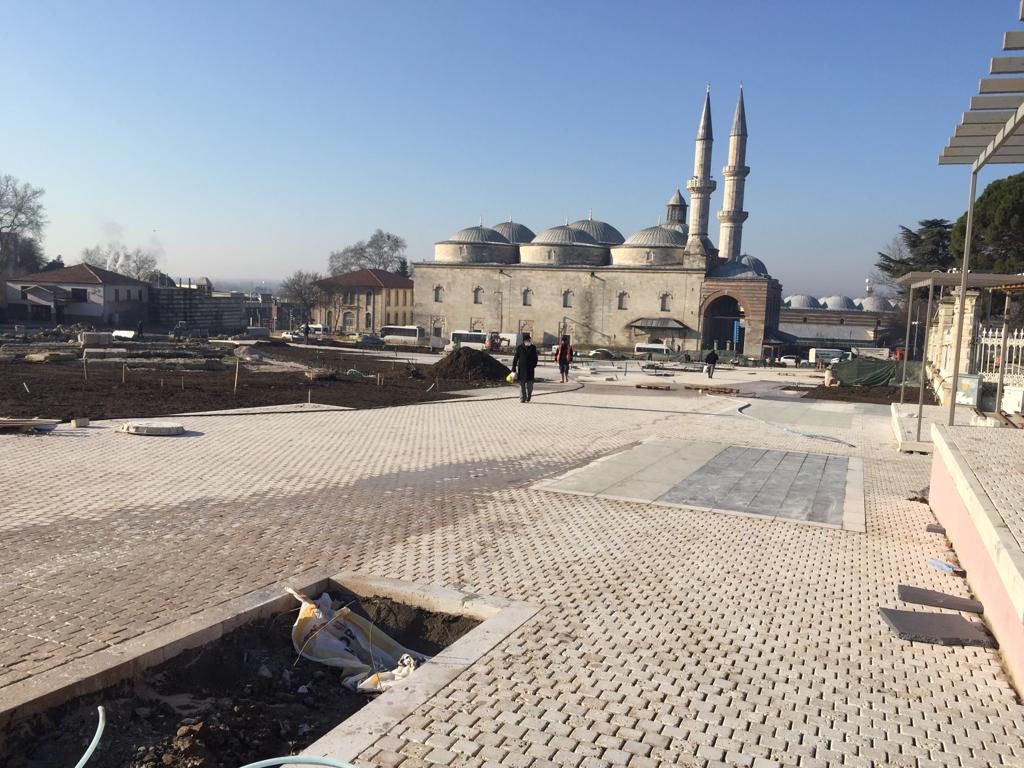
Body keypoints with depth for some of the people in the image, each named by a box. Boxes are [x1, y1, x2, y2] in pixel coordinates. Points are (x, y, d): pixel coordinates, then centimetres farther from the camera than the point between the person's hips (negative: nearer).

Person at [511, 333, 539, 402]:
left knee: (530, 384, 4)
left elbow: (535, 358, 14)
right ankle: (522, 398, 9)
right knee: (522, 384, 2)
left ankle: (528, 398, 24)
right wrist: (514, 369, -1)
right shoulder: (519, 347, 1)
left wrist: (533, 366, 3)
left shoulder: (533, 348, 5)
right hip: (521, 369, -1)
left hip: (530, 369, 1)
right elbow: (515, 358, 2)